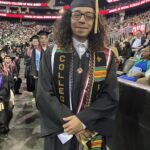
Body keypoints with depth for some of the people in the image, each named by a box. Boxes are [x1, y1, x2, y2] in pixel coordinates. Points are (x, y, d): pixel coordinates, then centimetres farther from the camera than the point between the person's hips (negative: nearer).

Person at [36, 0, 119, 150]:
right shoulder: (52, 54, -6)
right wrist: (71, 121, -18)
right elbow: (44, 94, -10)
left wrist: (83, 120, -19)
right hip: (60, 132, 0)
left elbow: (111, 96, -8)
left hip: (93, 133, 1)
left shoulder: (106, 57, -4)